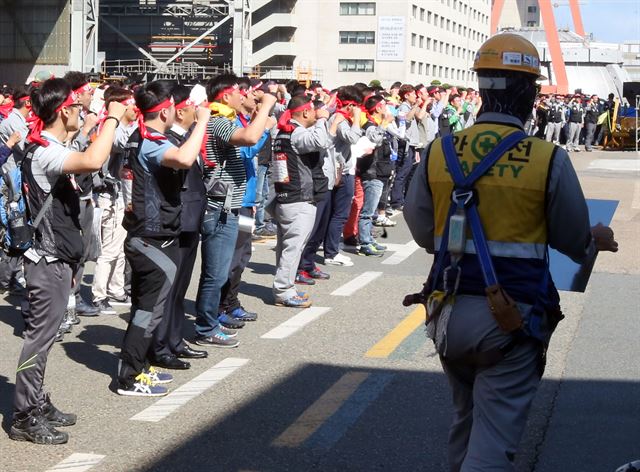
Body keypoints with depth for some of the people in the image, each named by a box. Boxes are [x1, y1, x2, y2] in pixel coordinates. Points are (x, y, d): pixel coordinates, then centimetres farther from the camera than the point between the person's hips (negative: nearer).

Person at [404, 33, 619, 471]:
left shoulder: (439, 153, -1)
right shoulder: (549, 160, -9)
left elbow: (423, 232, 9)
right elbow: (574, 241, 3)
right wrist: (596, 238, 26)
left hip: (449, 313, 4)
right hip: (511, 320, -4)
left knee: (466, 418, 24)